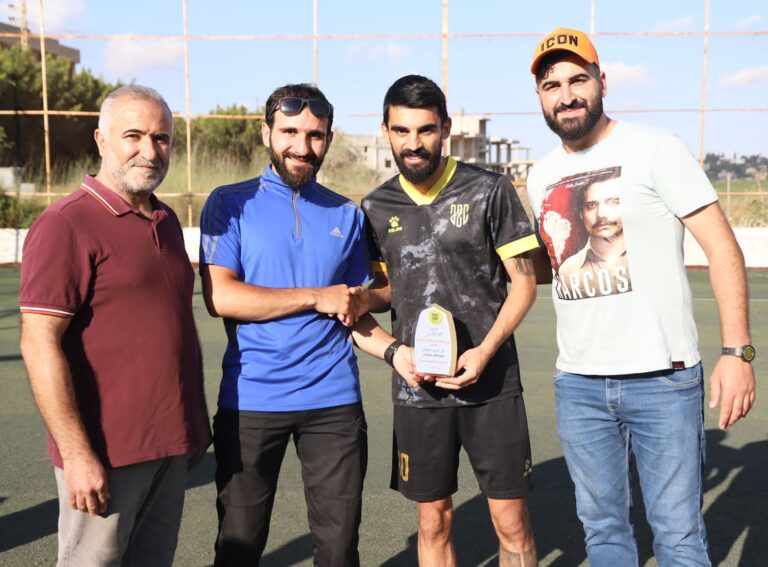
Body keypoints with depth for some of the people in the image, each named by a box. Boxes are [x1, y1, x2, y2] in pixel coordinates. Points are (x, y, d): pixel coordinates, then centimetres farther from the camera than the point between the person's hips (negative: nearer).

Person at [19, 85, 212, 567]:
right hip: (106, 454, -7)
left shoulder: (166, 221, 12)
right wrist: (76, 453, -20)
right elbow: (40, 344, -17)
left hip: (171, 447, 7)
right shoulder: (68, 225, -12)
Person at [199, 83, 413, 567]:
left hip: (333, 400, 3)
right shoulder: (231, 204, 0)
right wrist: (317, 297, -10)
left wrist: (393, 351, -7)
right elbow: (220, 296, -12)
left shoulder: (347, 215, 10)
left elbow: (353, 312, 12)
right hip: (250, 400, -2)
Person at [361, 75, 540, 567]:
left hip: (491, 382, -2)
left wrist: (486, 350, -15)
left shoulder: (489, 191, -4)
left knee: (511, 521, 4)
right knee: (433, 522, 12)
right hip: (417, 386, 3)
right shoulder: (376, 207, 5)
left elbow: (524, 282, -2)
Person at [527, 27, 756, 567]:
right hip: (578, 384, 5)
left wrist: (737, 351, -17)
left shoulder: (655, 150, -7)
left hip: (664, 379, -5)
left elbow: (723, 248, -9)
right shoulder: (542, 177, 9)